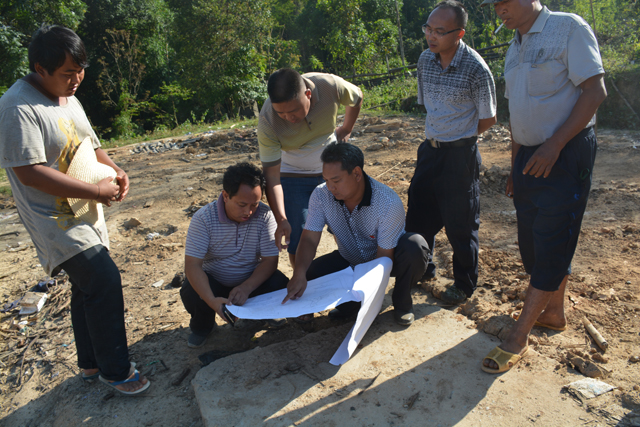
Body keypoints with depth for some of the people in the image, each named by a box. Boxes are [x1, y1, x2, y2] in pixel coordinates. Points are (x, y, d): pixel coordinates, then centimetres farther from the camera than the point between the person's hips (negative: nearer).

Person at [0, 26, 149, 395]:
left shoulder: (68, 97, 9)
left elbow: (89, 143, 19)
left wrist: (114, 169, -2)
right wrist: (97, 191, -23)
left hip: (85, 212, 9)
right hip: (56, 219, -9)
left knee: (89, 286, 16)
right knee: (105, 282, -15)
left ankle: (91, 364, 34)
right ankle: (115, 370, 5)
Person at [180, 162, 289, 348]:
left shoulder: (264, 215, -19)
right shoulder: (204, 218, -21)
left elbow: (270, 260, -17)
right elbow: (192, 265, -26)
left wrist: (246, 288, -35)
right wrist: (211, 300, -43)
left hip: (252, 279, 1)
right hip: (213, 280, -1)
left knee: (281, 287, -25)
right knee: (190, 294, -31)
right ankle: (202, 325, 8)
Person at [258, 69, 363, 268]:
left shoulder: (330, 86, -26)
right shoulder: (267, 122, -30)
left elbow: (356, 98, -1)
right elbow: (271, 175, -26)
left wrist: (346, 129, 9)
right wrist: (281, 219, -33)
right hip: (293, 175, -2)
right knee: (297, 245, -5)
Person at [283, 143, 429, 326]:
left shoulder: (389, 203, -32)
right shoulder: (321, 196, -20)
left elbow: (384, 256, -26)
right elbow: (309, 239, -20)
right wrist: (299, 274, -38)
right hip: (350, 261, 3)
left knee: (414, 246, -35)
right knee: (310, 275, -22)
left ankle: (402, 302, -6)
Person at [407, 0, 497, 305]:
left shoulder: (476, 69, -16)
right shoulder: (425, 60, 2)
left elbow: (487, 119, -5)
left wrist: (459, 136, 4)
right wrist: (438, 132, 11)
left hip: (460, 154, -6)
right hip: (430, 148, 6)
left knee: (460, 224, 4)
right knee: (418, 214, 14)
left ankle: (464, 285, 25)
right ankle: (423, 269, 37)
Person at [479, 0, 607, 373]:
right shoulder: (514, 50, 15)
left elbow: (595, 92, -15)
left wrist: (554, 146, -21)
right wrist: (516, 167, 16)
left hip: (566, 154, -8)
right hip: (530, 156, 8)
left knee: (552, 246, -3)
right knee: (533, 240, 13)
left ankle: (518, 339, 1)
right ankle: (554, 312, 31)